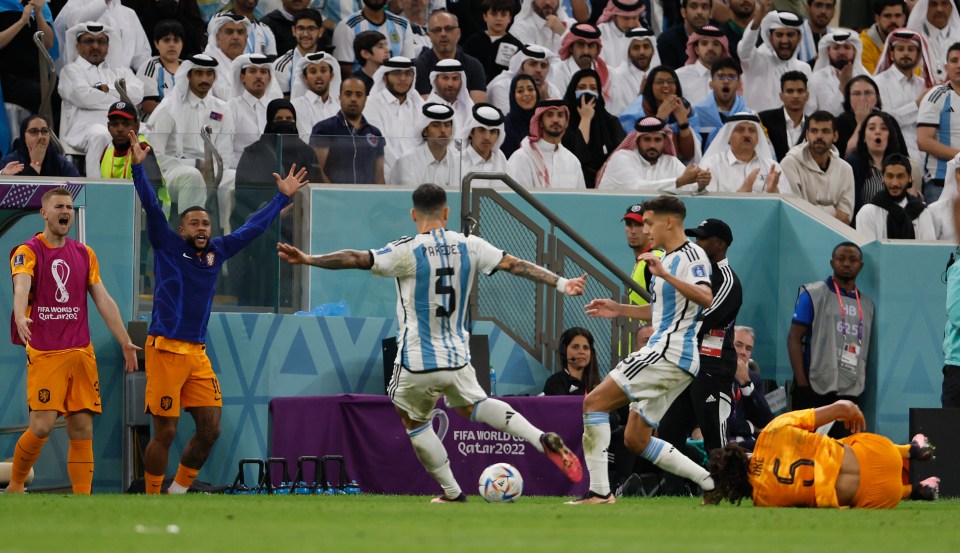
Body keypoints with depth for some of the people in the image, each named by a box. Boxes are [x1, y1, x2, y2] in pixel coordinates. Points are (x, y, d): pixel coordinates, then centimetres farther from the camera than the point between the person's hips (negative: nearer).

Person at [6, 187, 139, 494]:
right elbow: (21, 287, -22)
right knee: (42, 426, -11)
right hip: (44, 353, -5)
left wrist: (125, 342, 8)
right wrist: (20, 317, -43)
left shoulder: (85, 255, 14)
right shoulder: (28, 252, -3)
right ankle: (15, 486, 10)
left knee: (82, 429, 0)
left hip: (81, 351, 5)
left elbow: (103, 300, 15)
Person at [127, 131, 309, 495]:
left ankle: (177, 494, 19)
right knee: (165, 433, -5)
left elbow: (253, 227, 23)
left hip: (198, 353, 6)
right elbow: (151, 207, -10)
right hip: (165, 350, -6)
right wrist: (138, 167, -21)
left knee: (210, 430, 2)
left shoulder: (218, 251, 14)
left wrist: (284, 197, 28)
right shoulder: (167, 246, 1)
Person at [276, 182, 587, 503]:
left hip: (417, 363, -5)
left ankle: (453, 493, 23)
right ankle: (543, 440, 9)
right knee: (472, 404, 29)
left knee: (414, 421, 20)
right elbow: (516, 266, 3)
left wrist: (308, 259, -20)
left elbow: (358, 259, -20)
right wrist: (562, 284, 10)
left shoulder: (407, 252, -13)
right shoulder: (470, 246, 0)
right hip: (458, 358, 5)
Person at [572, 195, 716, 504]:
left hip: (670, 352, -11)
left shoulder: (691, 256, -9)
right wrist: (620, 310, 26)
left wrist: (666, 275, -38)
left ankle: (599, 491, -18)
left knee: (595, 401, -14)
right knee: (635, 440, 12)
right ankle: (712, 482, 8)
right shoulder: (667, 258, 21)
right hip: (663, 354, 11)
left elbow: (705, 299, -28)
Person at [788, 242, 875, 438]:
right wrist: (802, 383, -11)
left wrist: (862, 384, 7)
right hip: (814, 388, -4)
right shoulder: (814, 295, 2)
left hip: (850, 392, 5)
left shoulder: (866, 304, 16)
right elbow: (794, 338, -2)